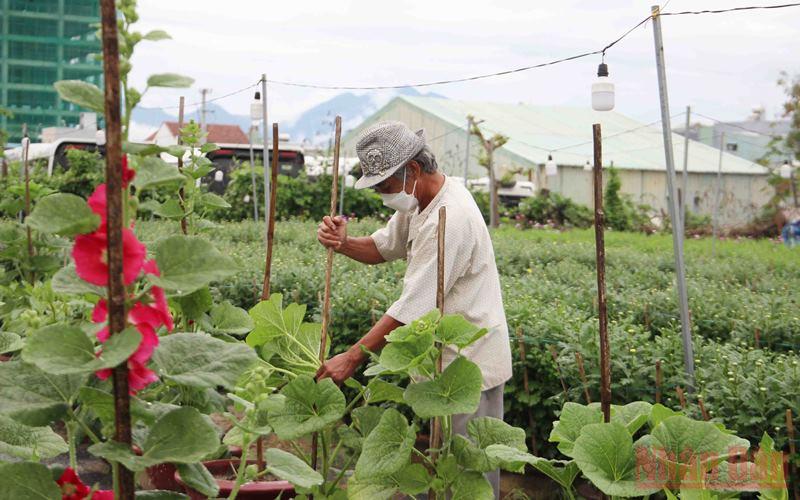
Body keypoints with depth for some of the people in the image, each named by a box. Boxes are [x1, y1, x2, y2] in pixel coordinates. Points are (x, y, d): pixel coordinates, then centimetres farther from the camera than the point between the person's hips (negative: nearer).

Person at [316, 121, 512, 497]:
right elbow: (381, 247, 17)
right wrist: (342, 243, -6)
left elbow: (412, 309, -26)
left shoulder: (447, 219, -26)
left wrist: (353, 357, -23)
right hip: (449, 357, 10)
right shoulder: (419, 203, 7)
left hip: (469, 365, -10)